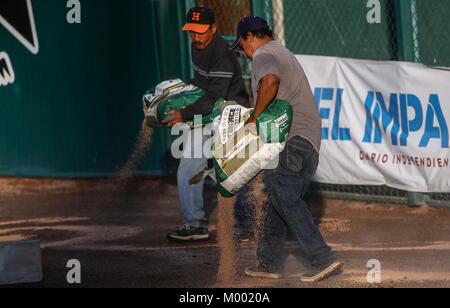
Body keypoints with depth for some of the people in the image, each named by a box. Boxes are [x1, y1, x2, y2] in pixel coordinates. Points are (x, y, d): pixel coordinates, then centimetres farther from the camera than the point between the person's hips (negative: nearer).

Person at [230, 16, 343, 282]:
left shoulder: (263, 55, -4)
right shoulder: (283, 53, 29)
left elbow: (270, 81, -27)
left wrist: (255, 118, -18)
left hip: (290, 138, -10)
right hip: (311, 140, 10)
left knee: (286, 200, -12)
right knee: (279, 200, 14)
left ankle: (324, 258, -19)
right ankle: (269, 263, 18)